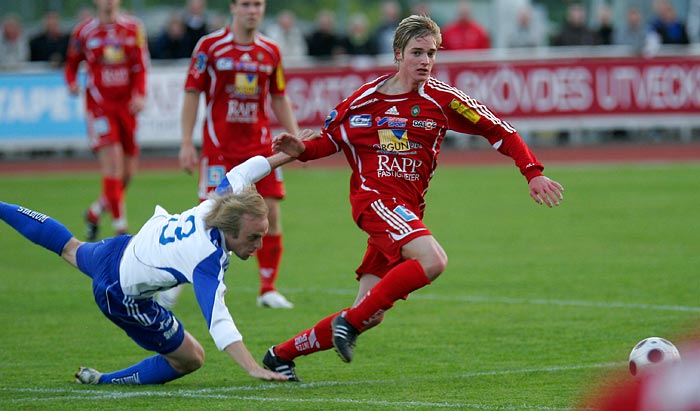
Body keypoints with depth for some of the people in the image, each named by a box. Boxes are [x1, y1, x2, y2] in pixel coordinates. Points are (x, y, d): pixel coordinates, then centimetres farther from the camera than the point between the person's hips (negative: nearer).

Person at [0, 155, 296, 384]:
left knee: (71, 249, 37)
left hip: (122, 249, 8)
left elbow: (239, 173, 2)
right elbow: (218, 321, -46)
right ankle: (103, 382, 11)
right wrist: (253, 369, -53)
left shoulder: (222, 201, -20)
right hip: (123, 297, -8)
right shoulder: (207, 262, -40)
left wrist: (285, 155, 12)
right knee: (190, 359, 0)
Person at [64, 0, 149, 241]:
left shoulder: (133, 28, 4)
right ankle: (120, 225, -15)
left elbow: (140, 66, 2)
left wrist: (140, 95, -13)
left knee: (128, 172, 6)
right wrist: (72, 83, -8)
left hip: (126, 104, 3)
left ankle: (95, 212, 29)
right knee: (113, 163, -17)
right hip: (99, 105, -3)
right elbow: (72, 64, 12)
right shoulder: (84, 32, 1)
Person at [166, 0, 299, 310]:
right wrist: (186, 143, -8)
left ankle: (268, 290, 7)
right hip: (218, 144, -4)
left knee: (271, 212, -3)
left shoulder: (270, 51, 8)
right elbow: (192, 94, -3)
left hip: (259, 143, 4)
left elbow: (279, 100, 16)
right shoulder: (210, 46, -4)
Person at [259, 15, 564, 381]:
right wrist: (301, 150, -7)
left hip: (408, 210, 4)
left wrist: (533, 174, -3)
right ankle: (349, 322, -19)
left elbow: (497, 130, 5)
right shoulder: (367, 98, 1)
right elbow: (331, 139, 14)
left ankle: (282, 354, 15)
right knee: (432, 260, -31)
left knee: (369, 316, 0)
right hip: (373, 196, -4)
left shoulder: (441, 99, 2)